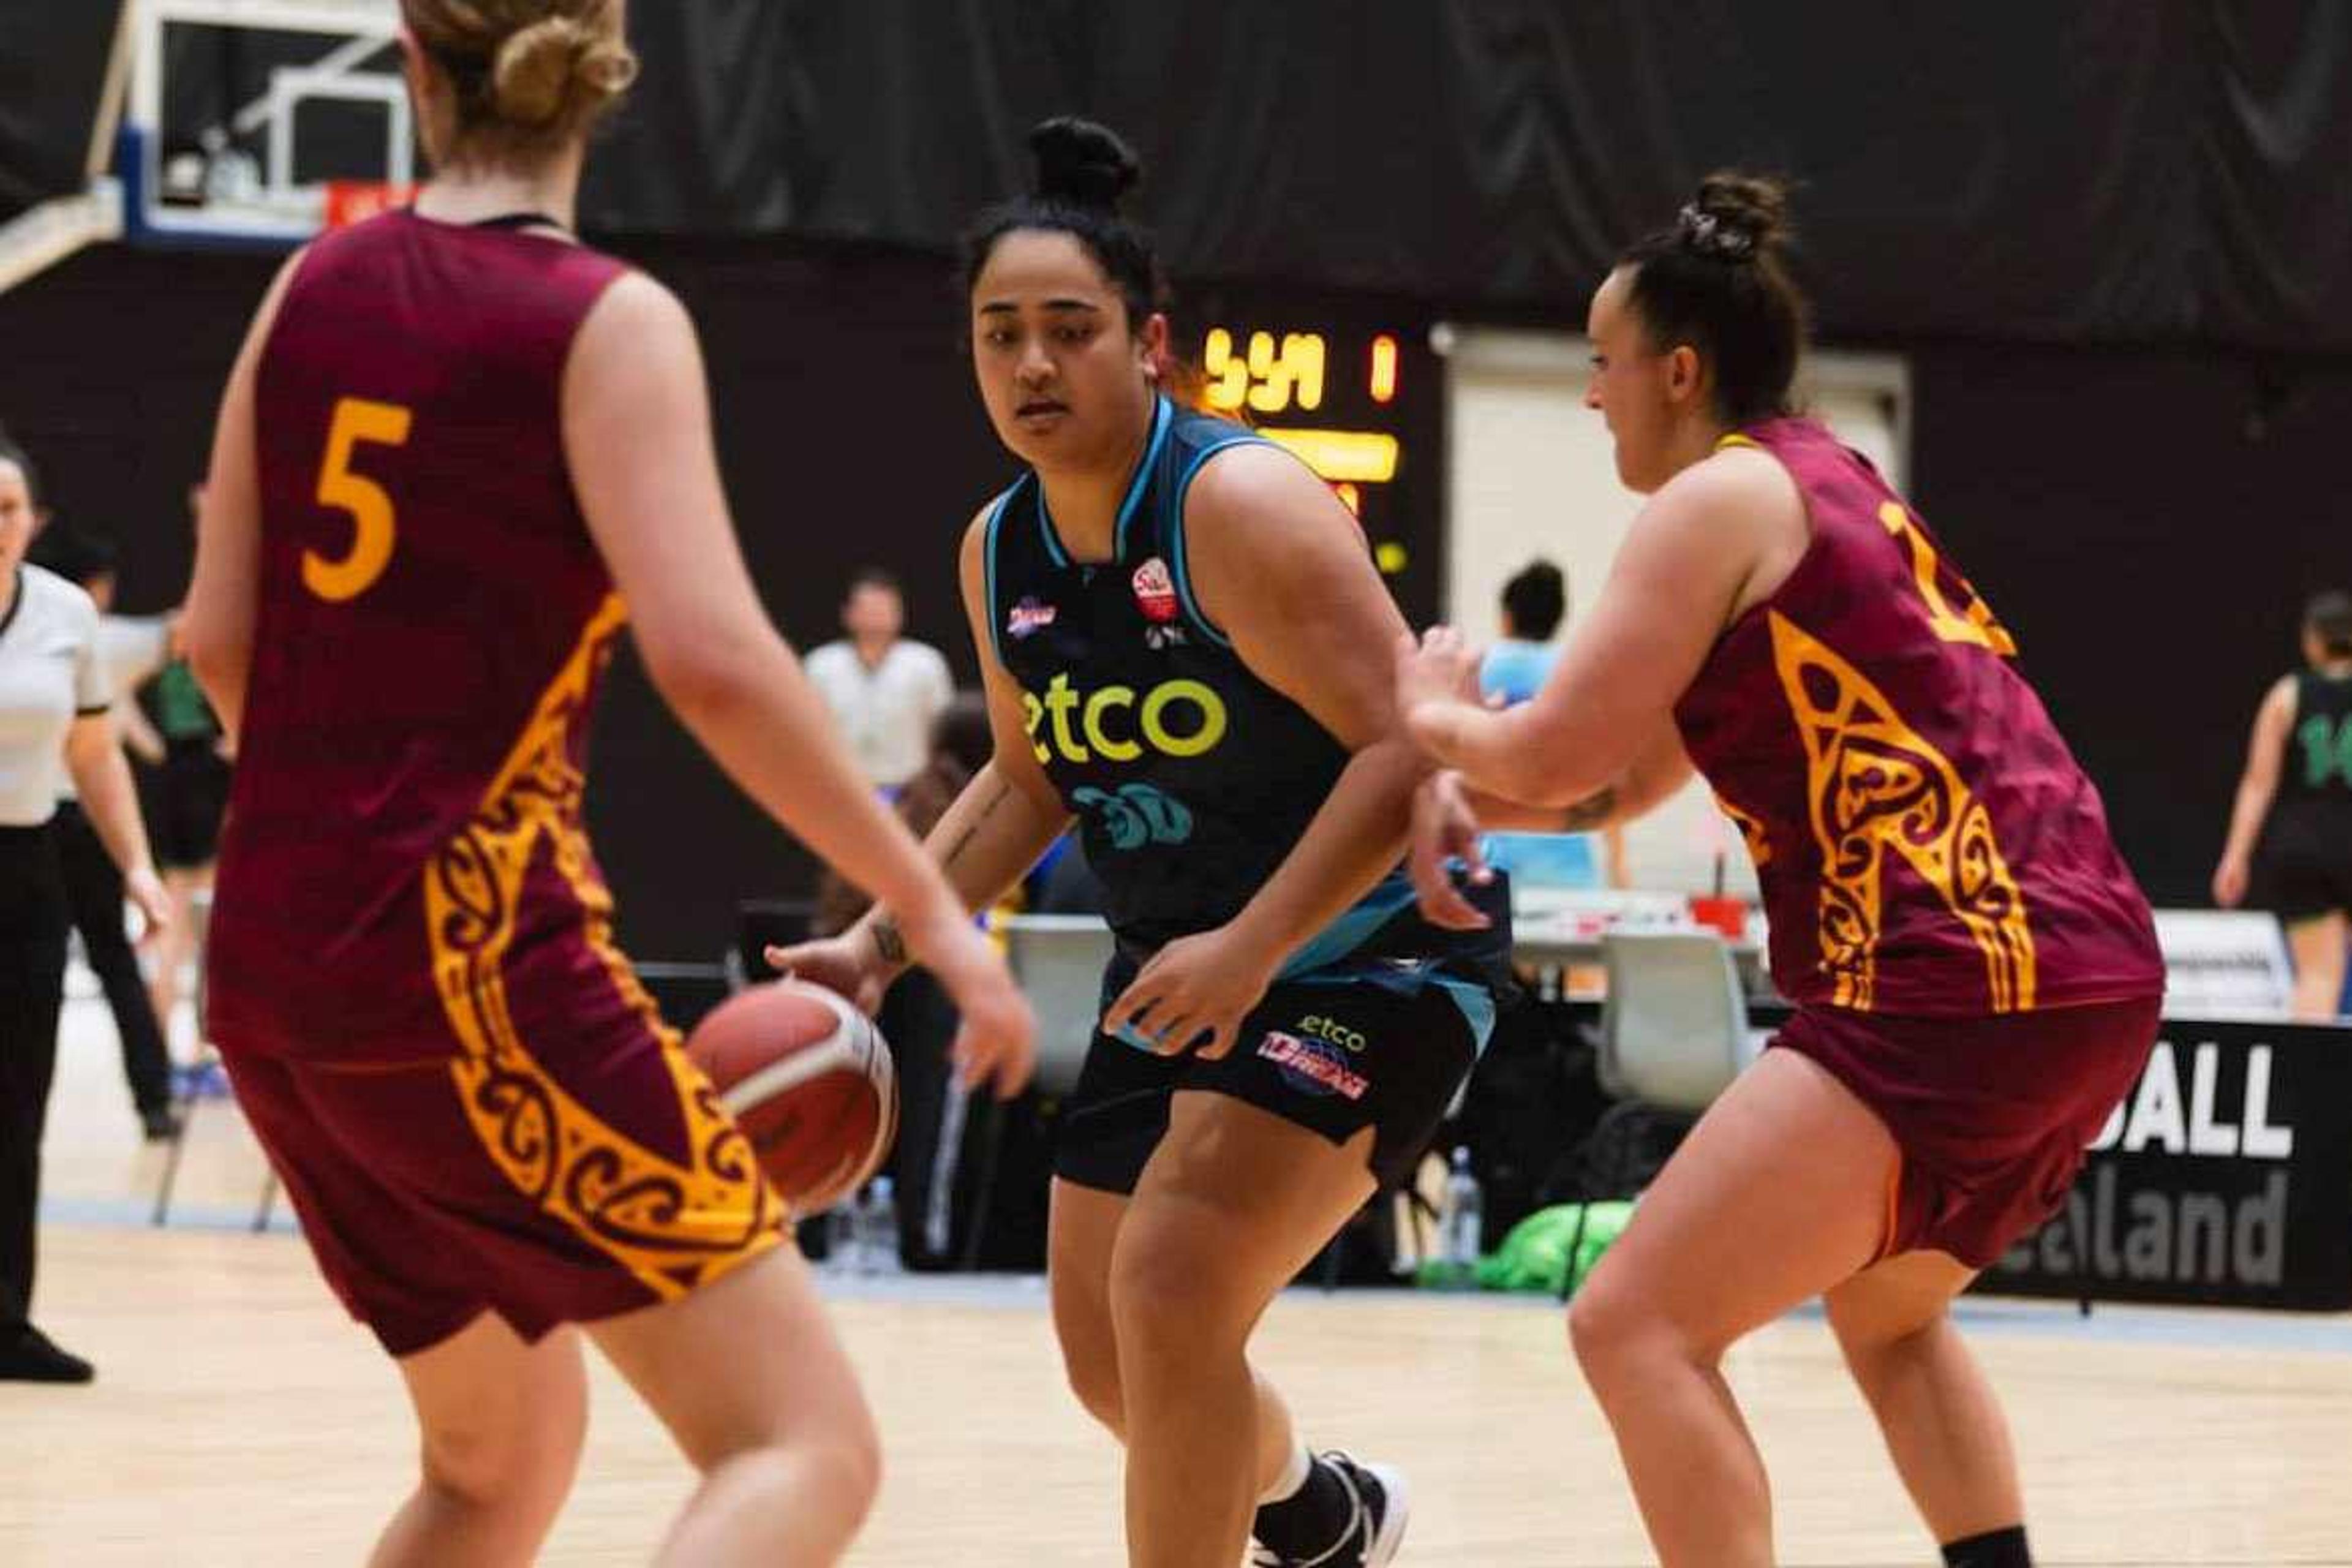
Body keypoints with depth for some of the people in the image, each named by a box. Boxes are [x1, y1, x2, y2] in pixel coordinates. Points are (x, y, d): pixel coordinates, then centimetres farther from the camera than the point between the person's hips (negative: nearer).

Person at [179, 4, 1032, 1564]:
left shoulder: (312, 290, 9)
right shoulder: (609, 322, -7)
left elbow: (222, 642, 11)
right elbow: (712, 658, -18)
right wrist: (931, 905, -11)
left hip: (270, 963, 7)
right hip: (474, 953, -7)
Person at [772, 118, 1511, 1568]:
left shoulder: (1240, 505, -23)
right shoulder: (1000, 553, 1)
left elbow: (1406, 751, -27)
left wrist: (1252, 946, -36)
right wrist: (882, 944, 5)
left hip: (1370, 951, -8)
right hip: (1185, 965, 8)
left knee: (1170, 1288, -24)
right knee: (1108, 1349, 15)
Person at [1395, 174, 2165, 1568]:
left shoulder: (1722, 497, -3)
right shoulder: (1828, 486, 25)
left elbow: (1554, 757, -5)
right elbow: (1626, 775, 28)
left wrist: (1433, 716, 15)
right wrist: (1460, 790, 12)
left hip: (1960, 988, -10)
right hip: (2091, 972, 10)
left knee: (1639, 1328, -7)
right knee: (1887, 1310, 32)